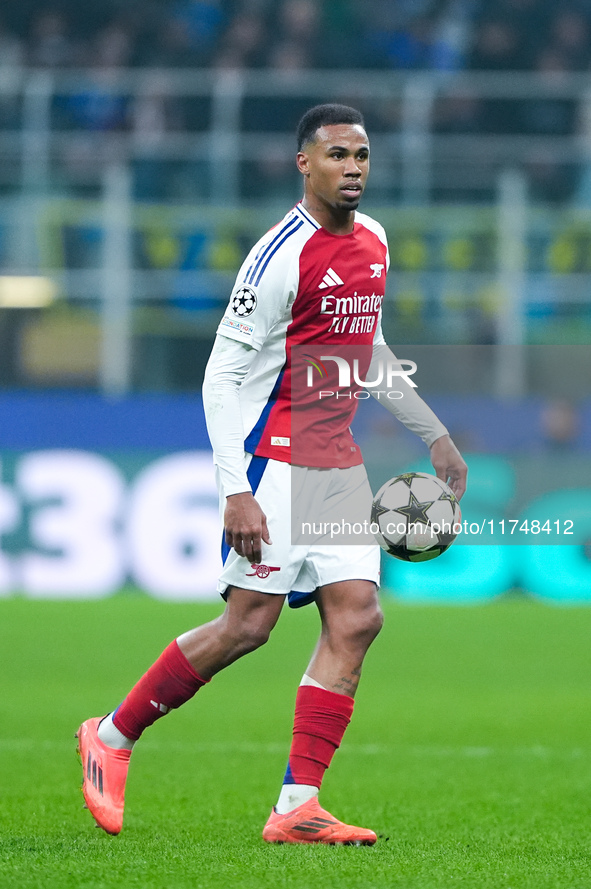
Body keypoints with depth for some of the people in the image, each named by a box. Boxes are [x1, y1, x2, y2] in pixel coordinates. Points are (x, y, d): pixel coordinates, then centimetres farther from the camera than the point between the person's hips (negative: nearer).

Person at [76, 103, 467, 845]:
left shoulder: (372, 241, 11)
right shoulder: (281, 256, -14)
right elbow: (221, 374, -16)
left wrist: (433, 434, 25)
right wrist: (236, 492, -23)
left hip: (338, 463, 8)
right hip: (273, 460, -8)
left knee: (356, 617, -4)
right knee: (248, 623, -9)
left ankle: (297, 806, -4)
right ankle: (112, 736, 11)